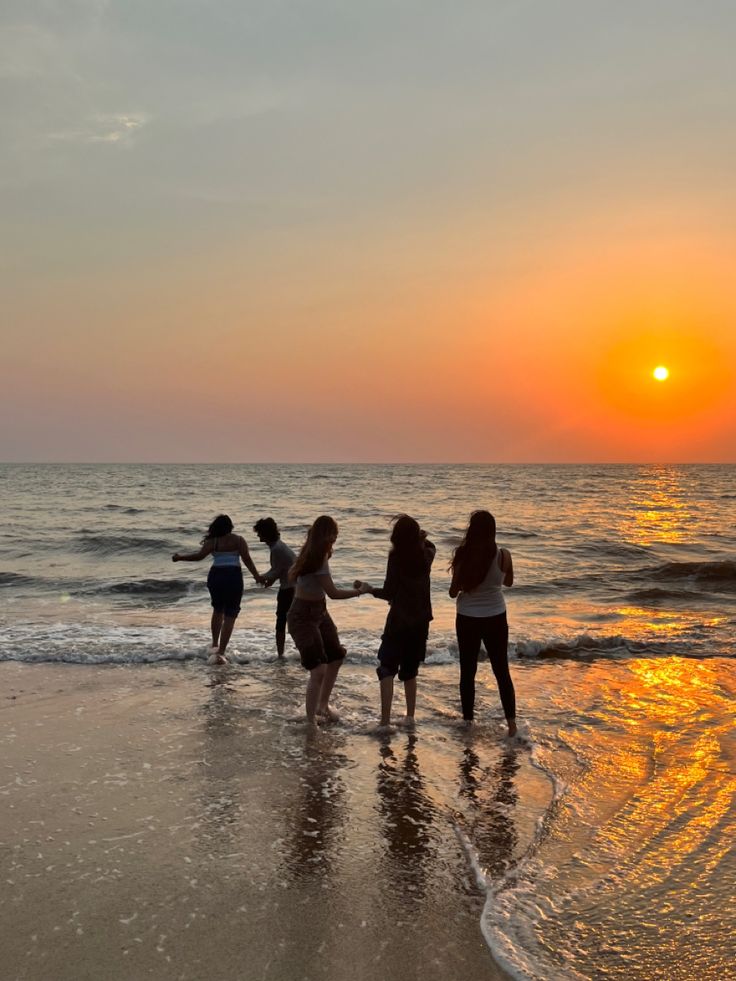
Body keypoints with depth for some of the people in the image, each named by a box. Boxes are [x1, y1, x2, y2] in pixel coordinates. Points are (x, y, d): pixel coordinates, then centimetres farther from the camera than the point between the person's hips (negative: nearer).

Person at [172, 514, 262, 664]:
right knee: (229, 615, 2)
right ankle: (220, 652, -6)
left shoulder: (213, 541, 4)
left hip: (216, 576, 2)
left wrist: (180, 558, 4)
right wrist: (256, 575, -1)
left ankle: (215, 644, 27)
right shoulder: (238, 540, 3)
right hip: (233, 577, -2)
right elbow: (247, 559, -6)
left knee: (218, 609, 26)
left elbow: (199, 556, -7)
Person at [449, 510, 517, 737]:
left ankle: (468, 720, 19)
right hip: (495, 618, 1)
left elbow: (453, 592, -8)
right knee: (502, 671, 13)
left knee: (467, 671, 12)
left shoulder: (463, 555, -15)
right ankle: (511, 721, 10)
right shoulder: (503, 555, -11)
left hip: (467, 619, -1)